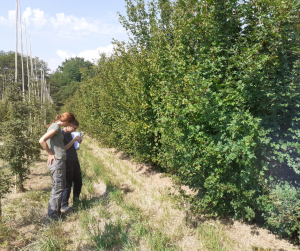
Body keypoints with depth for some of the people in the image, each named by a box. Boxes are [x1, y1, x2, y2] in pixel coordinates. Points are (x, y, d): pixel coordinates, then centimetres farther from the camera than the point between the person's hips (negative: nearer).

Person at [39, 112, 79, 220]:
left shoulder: (56, 126, 13)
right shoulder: (55, 127, -15)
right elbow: (42, 140, -25)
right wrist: (50, 154, -16)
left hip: (60, 161, 10)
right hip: (57, 162, -10)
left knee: (60, 187, 16)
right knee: (57, 189, -2)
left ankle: (56, 212, 27)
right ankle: (53, 216, 8)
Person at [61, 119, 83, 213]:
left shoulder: (69, 134, 13)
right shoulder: (61, 134, -13)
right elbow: (63, 148, -21)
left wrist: (78, 141, 6)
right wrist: (74, 140, -20)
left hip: (74, 161, 9)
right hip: (67, 162, -9)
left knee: (78, 182, 15)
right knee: (67, 184, -2)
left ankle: (76, 200, 31)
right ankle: (64, 206, 9)